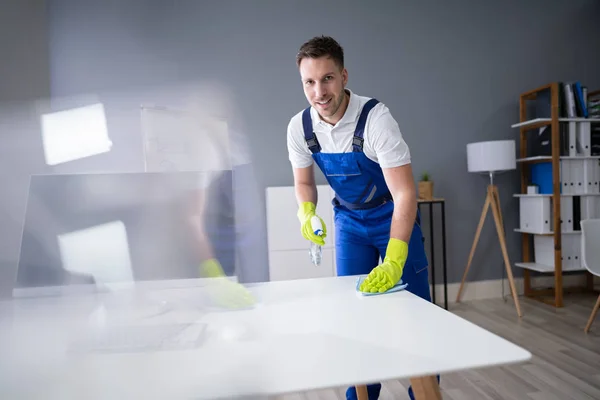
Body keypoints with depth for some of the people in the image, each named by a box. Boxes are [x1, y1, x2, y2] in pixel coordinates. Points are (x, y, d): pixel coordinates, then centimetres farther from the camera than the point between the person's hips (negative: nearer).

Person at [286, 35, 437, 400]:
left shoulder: (375, 117, -28)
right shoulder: (299, 127, -14)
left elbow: (404, 193, -32)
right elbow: (304, 183, 2)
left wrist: (394, 261, -42)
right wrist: (307, 213, -21)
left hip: (394, 216, -3)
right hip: (349, 220, 4)